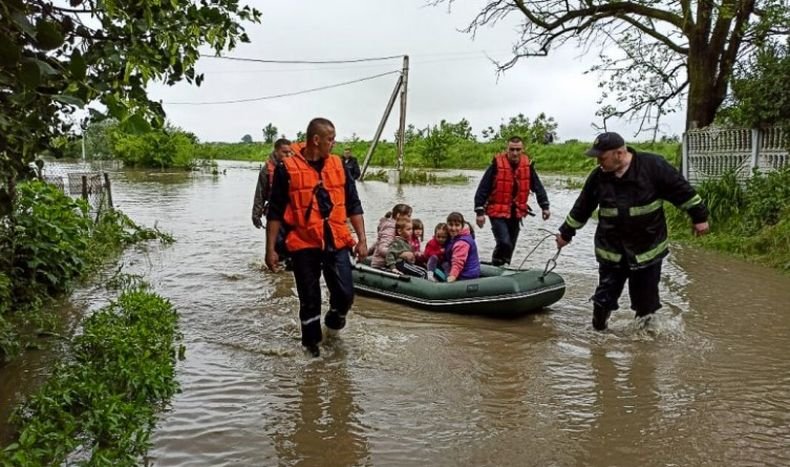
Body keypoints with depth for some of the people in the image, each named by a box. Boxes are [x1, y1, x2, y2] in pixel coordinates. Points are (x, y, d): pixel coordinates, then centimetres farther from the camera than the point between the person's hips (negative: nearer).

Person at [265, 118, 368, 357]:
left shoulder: (338, 165, 6)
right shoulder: (287, 168, -5)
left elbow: (353, 205, 10)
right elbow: (275, 212, -1)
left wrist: (362, 239, 4)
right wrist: (270, 249, -4)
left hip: (337, 242, 3)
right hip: (304, 245, -2)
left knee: (345, 294, -1)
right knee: (309, 299, 7)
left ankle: (334, 322, 32)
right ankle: (311, 341, 29)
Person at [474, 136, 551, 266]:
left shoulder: (527, 166, 0)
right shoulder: (497, 165, -13)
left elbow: (538, 187, 11)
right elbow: (483, 189, -11)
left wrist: (544, 206, 6)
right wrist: (480, 211, -14)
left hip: (516, 213, 5)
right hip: (498, 212, -5)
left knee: (510, 246, 13)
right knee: (504, 243, -19)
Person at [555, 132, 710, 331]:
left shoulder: (653, 165, -13)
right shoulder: (598, 176, -3)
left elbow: (682, 191, -5)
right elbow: (582, 208, 9)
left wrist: (699, 216, -2)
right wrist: (566, 233, 16)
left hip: (648, 249, -2)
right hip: (611, 250, 2)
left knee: (646, 299, 10)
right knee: (605, 297, 6)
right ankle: (598, 330, 24)